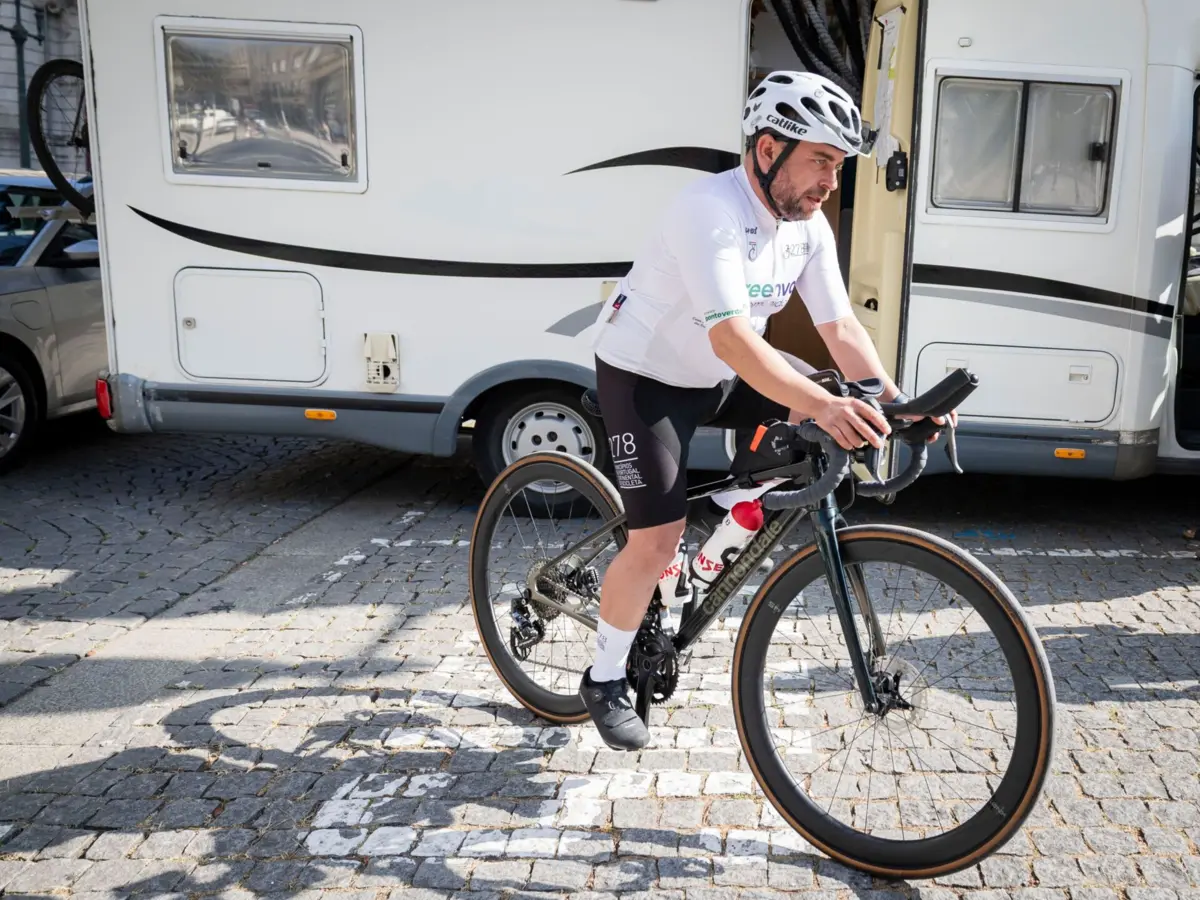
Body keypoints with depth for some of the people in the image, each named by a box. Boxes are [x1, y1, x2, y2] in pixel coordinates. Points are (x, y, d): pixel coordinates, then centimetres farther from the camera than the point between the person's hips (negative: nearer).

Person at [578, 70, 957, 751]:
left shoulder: (809, 224, -7)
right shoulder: (711, 210, -31)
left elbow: (840, 325, -8)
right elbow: (730, 338, -43)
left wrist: (896, 404, -23)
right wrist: (823, 407, -54)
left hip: (724, 375, 7)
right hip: (646, 376, -7)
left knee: (839, 420, -7)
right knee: (658, 540, -11)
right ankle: (606, 680, 10)